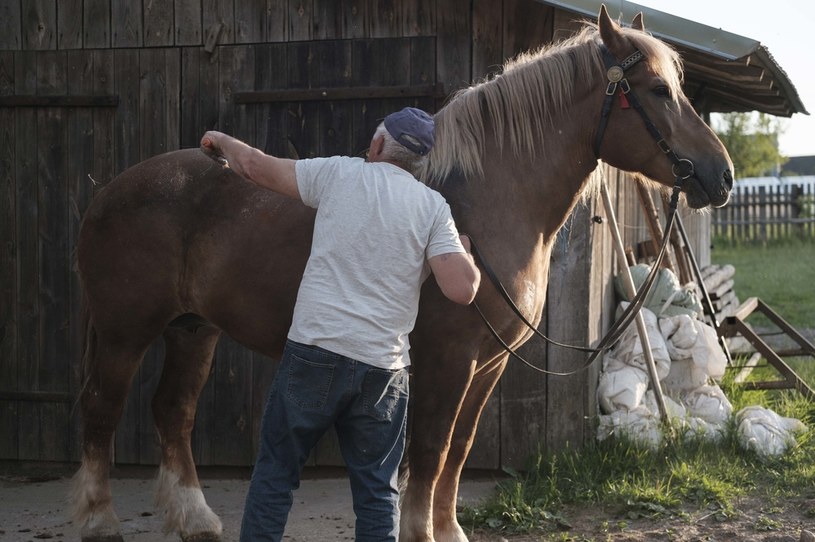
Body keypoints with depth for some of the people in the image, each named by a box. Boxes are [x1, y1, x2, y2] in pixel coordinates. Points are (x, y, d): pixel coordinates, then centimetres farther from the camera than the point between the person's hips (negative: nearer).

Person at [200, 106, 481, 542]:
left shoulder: (339, 173, 1)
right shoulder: (433, 207, 1)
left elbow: (256, 167, 8)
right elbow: (462, 290, -8)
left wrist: (221, 142, 29)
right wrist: (465, 253, 14)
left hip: (313, 352, -1)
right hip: (383, 366, 1)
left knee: (276, 470, 12)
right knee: (377, 489, 9)